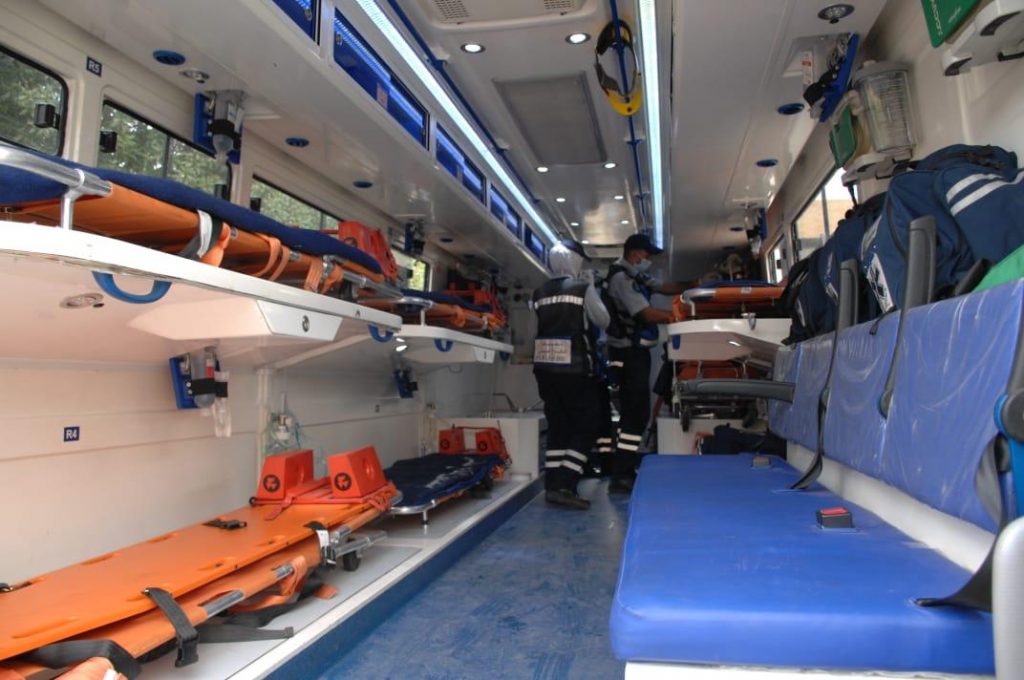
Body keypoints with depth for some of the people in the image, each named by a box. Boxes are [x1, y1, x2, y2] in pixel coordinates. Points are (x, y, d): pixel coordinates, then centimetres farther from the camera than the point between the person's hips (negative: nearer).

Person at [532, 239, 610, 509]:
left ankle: (552, 485, 13)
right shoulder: (583, 288, -4)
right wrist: (595, 295, 18)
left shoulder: (539, 294, 8)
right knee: (585, 427, 4)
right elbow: (603, 321, 2)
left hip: (545, 367, 5)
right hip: (575, 368, -5)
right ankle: (565, 485, -5)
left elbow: (534, 328, 5)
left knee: (557, 426, 13)